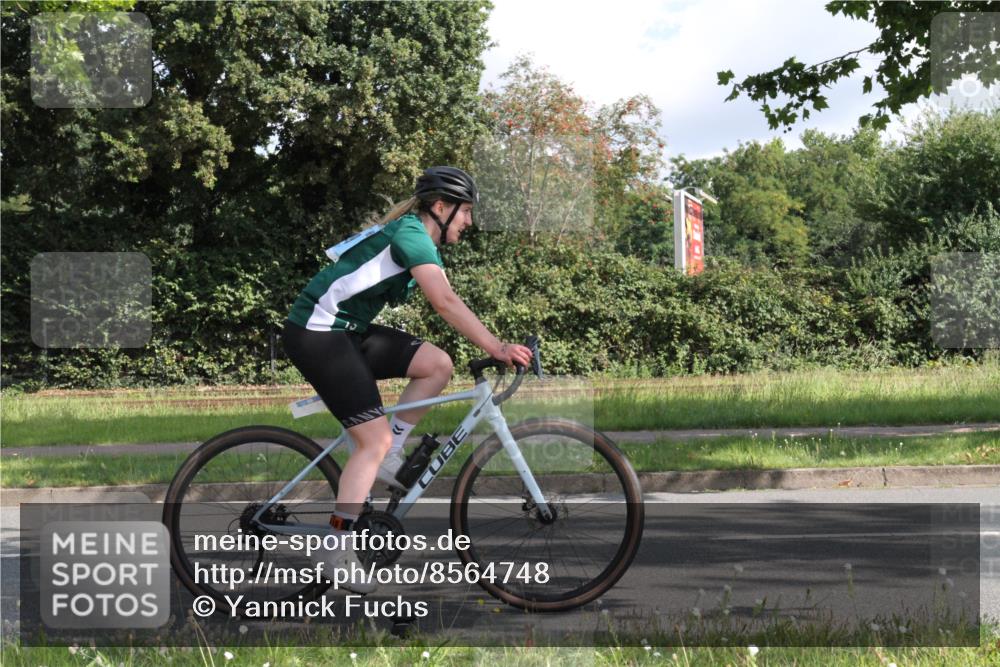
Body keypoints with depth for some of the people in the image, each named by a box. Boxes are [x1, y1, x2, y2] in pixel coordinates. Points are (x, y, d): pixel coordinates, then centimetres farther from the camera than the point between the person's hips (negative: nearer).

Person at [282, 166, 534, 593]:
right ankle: (337, 549, -6)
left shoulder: (422, 242, 15)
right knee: (375, 440, -11)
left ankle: (387, 459, 5)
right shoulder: (411, 232, -16)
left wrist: (497, 347, 7)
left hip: (349, 332, 9)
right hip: (316, 333, -9)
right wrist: (497, 348, -29)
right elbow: (445, 303, -27)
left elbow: (448, 304, 14)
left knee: (438, 364, -4)